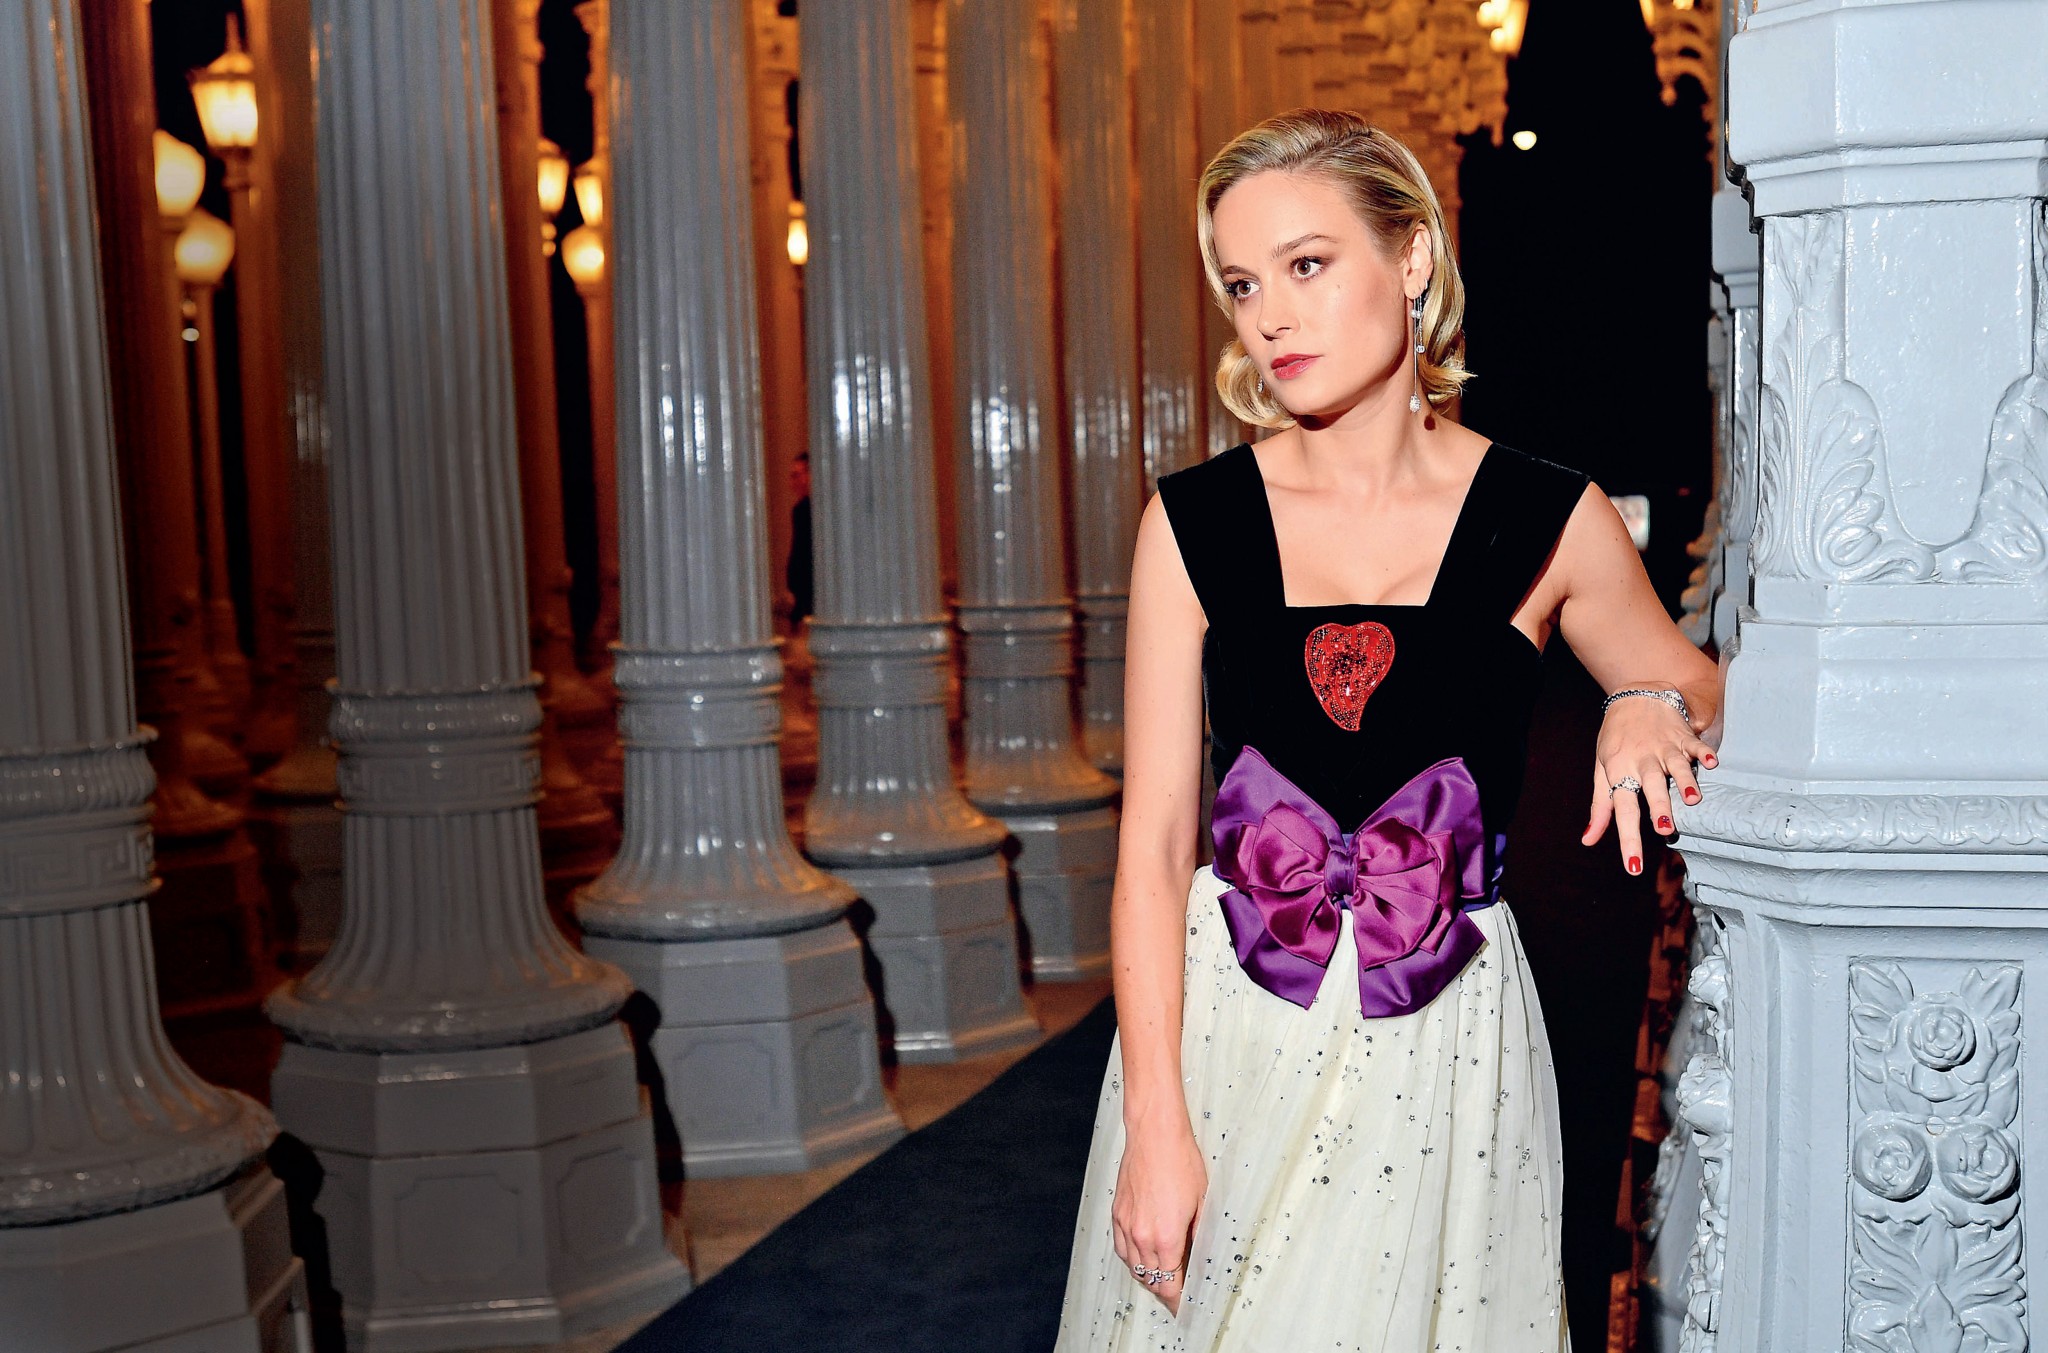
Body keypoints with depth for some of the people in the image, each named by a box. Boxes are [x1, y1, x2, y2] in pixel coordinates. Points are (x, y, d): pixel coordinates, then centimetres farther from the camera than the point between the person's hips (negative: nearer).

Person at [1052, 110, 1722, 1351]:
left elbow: (1697, 686, 16)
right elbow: (1154, 849, -4)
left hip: (1444, 1046, 0)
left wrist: (1653, 711, -9)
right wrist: (1155, 1125, -9)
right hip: (1222, 1025, 1)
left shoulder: (1551, 522, -3)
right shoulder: (1195, 523, -3)